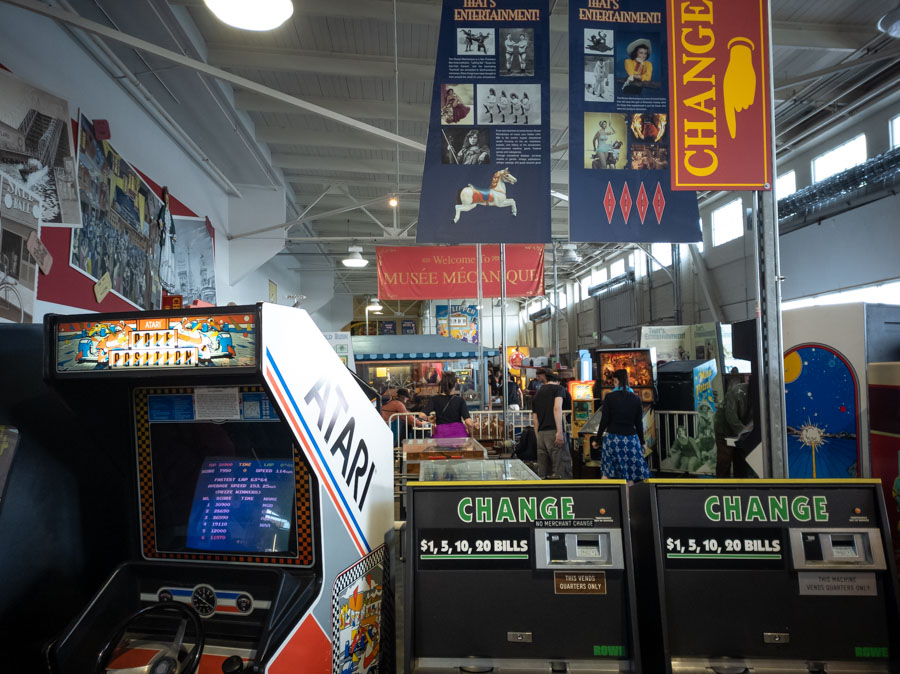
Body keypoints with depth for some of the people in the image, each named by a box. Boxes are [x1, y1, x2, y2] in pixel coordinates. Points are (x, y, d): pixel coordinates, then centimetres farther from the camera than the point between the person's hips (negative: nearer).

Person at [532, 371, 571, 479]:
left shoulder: (537, 394, 22)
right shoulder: (558, 389, 5)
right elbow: (557, 408, -13)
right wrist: (559, 432, -18)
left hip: (541, 433, 6)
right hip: (553, 432, -6)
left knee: (542, 472, 8)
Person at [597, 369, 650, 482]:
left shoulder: (609, 397, -6)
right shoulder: (636, 399, 1)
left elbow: (604, 420, -6)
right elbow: (639, 423, 4)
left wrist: (598, 437, 5)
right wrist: (642, 442, 15)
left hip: (612, 438, -2)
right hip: (630, 438, 2)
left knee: (607, 473, 8)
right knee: (629, 474, 8)